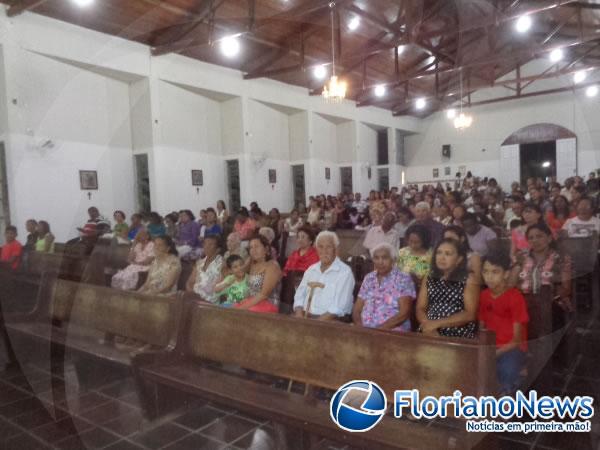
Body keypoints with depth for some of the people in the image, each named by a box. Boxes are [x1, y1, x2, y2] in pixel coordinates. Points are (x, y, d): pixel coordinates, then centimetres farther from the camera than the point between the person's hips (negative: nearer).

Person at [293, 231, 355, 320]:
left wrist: (316, 322, -19)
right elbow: (300, 295, 14)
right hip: (305, 317, 5)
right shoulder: (311, 269, 15)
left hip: (330, 320, -5)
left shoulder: (345, 272, -5)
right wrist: (300, 318, -3)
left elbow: (339, 307, -13)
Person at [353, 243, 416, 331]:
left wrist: (380, 329, -17)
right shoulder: (368, 278, 13)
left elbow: (404, 313, -9)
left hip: (393, 332, -4)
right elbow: (356, 309, 12)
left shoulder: (403, 279, -1)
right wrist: (360, 326, -7)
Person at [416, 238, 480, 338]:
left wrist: (437, 323, -13)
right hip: (430, 333, 3)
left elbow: (470, 314, -6)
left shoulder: (469, 280, 1)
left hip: (459, 336, -3)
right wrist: (428, 326, -12)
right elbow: (420, 309, 7)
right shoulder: (428, 279, 12)